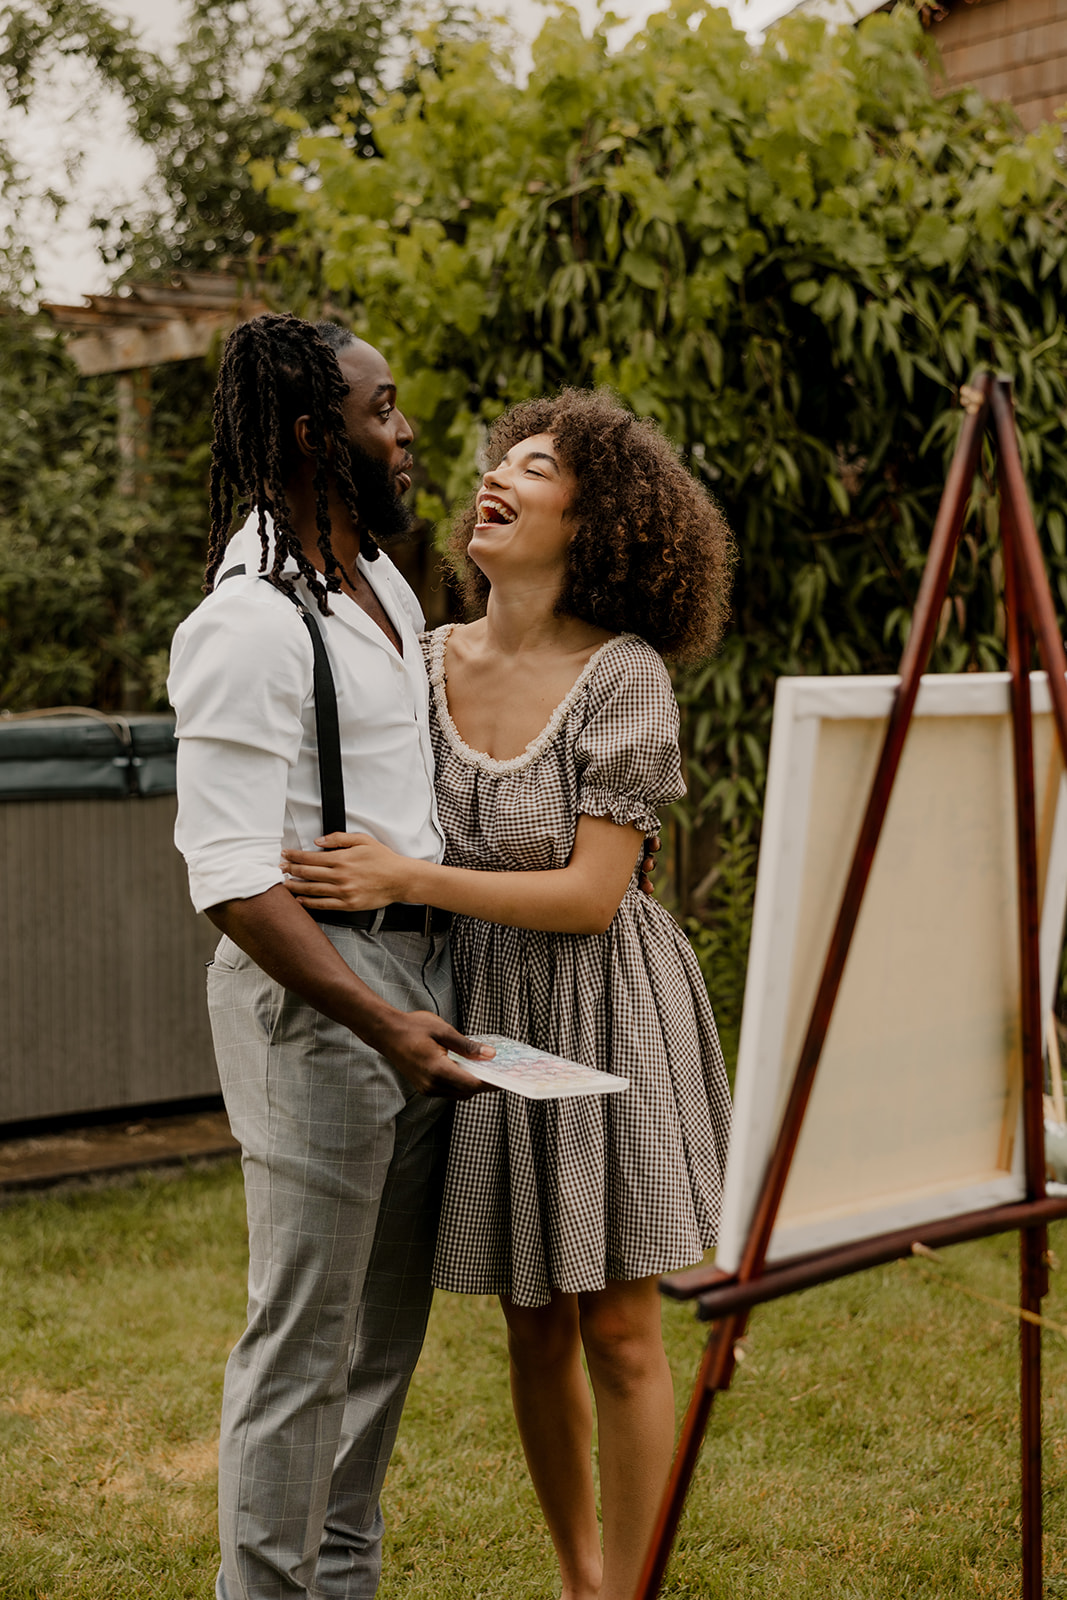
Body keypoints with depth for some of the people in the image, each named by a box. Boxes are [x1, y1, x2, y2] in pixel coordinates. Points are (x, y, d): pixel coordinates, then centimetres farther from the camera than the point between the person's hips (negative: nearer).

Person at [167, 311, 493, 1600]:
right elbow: (232, 881, -22)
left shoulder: (383, 583, 13)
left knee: (387, 1325, 18)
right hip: (316, 995, -9)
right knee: (305, 1338, 0)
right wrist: (380, 1023, -26)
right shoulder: (247, 626, -17)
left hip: (420, 977, 9)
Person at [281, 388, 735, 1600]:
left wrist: (406, 881, -23)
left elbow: (592, 892, -18)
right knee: (533, 1328, 15)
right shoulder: (424, 662, 1)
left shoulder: (623, 674, -14)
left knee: (617, 1329, 4)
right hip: (482, 1013, 5)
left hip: (604, 1013, -5)